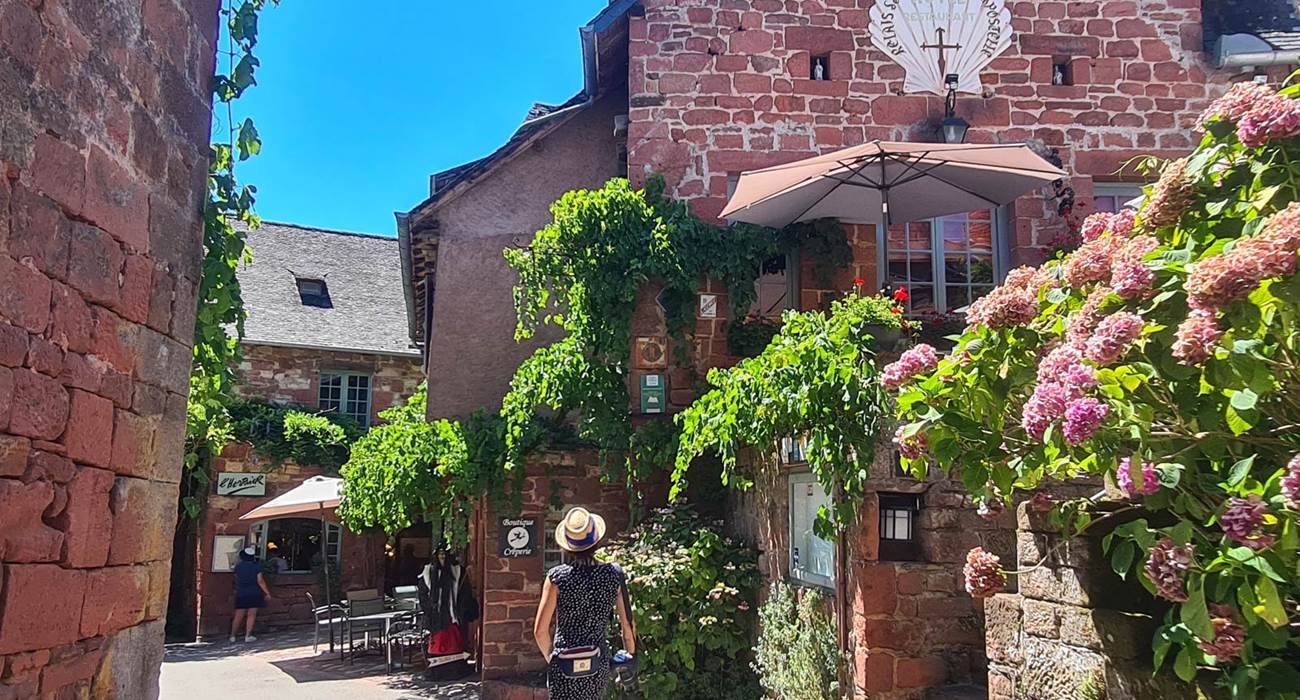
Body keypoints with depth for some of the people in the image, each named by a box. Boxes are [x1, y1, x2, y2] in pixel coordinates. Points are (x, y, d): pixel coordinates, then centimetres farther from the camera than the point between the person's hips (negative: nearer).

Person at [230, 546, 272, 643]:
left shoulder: (238, 567, -3)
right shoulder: (257, 567, -8)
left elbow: (236, 580, 11)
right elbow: (260, 581, -8)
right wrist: (267, 593, -1)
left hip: (241, 594, 2)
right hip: (254, 594, -2)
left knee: (238, 616, 7)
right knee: (251, 615, 4)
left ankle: (232, 636, 10)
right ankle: (248, 636, 2)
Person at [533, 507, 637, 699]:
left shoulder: (557, 577, -11)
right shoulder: (613, 575, -5)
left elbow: (540, 631, -9)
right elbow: (627, 626, -1)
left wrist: (550, 658, 7)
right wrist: (631, 655, 13)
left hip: (564, 667, -2)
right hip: (598, 666, 3)